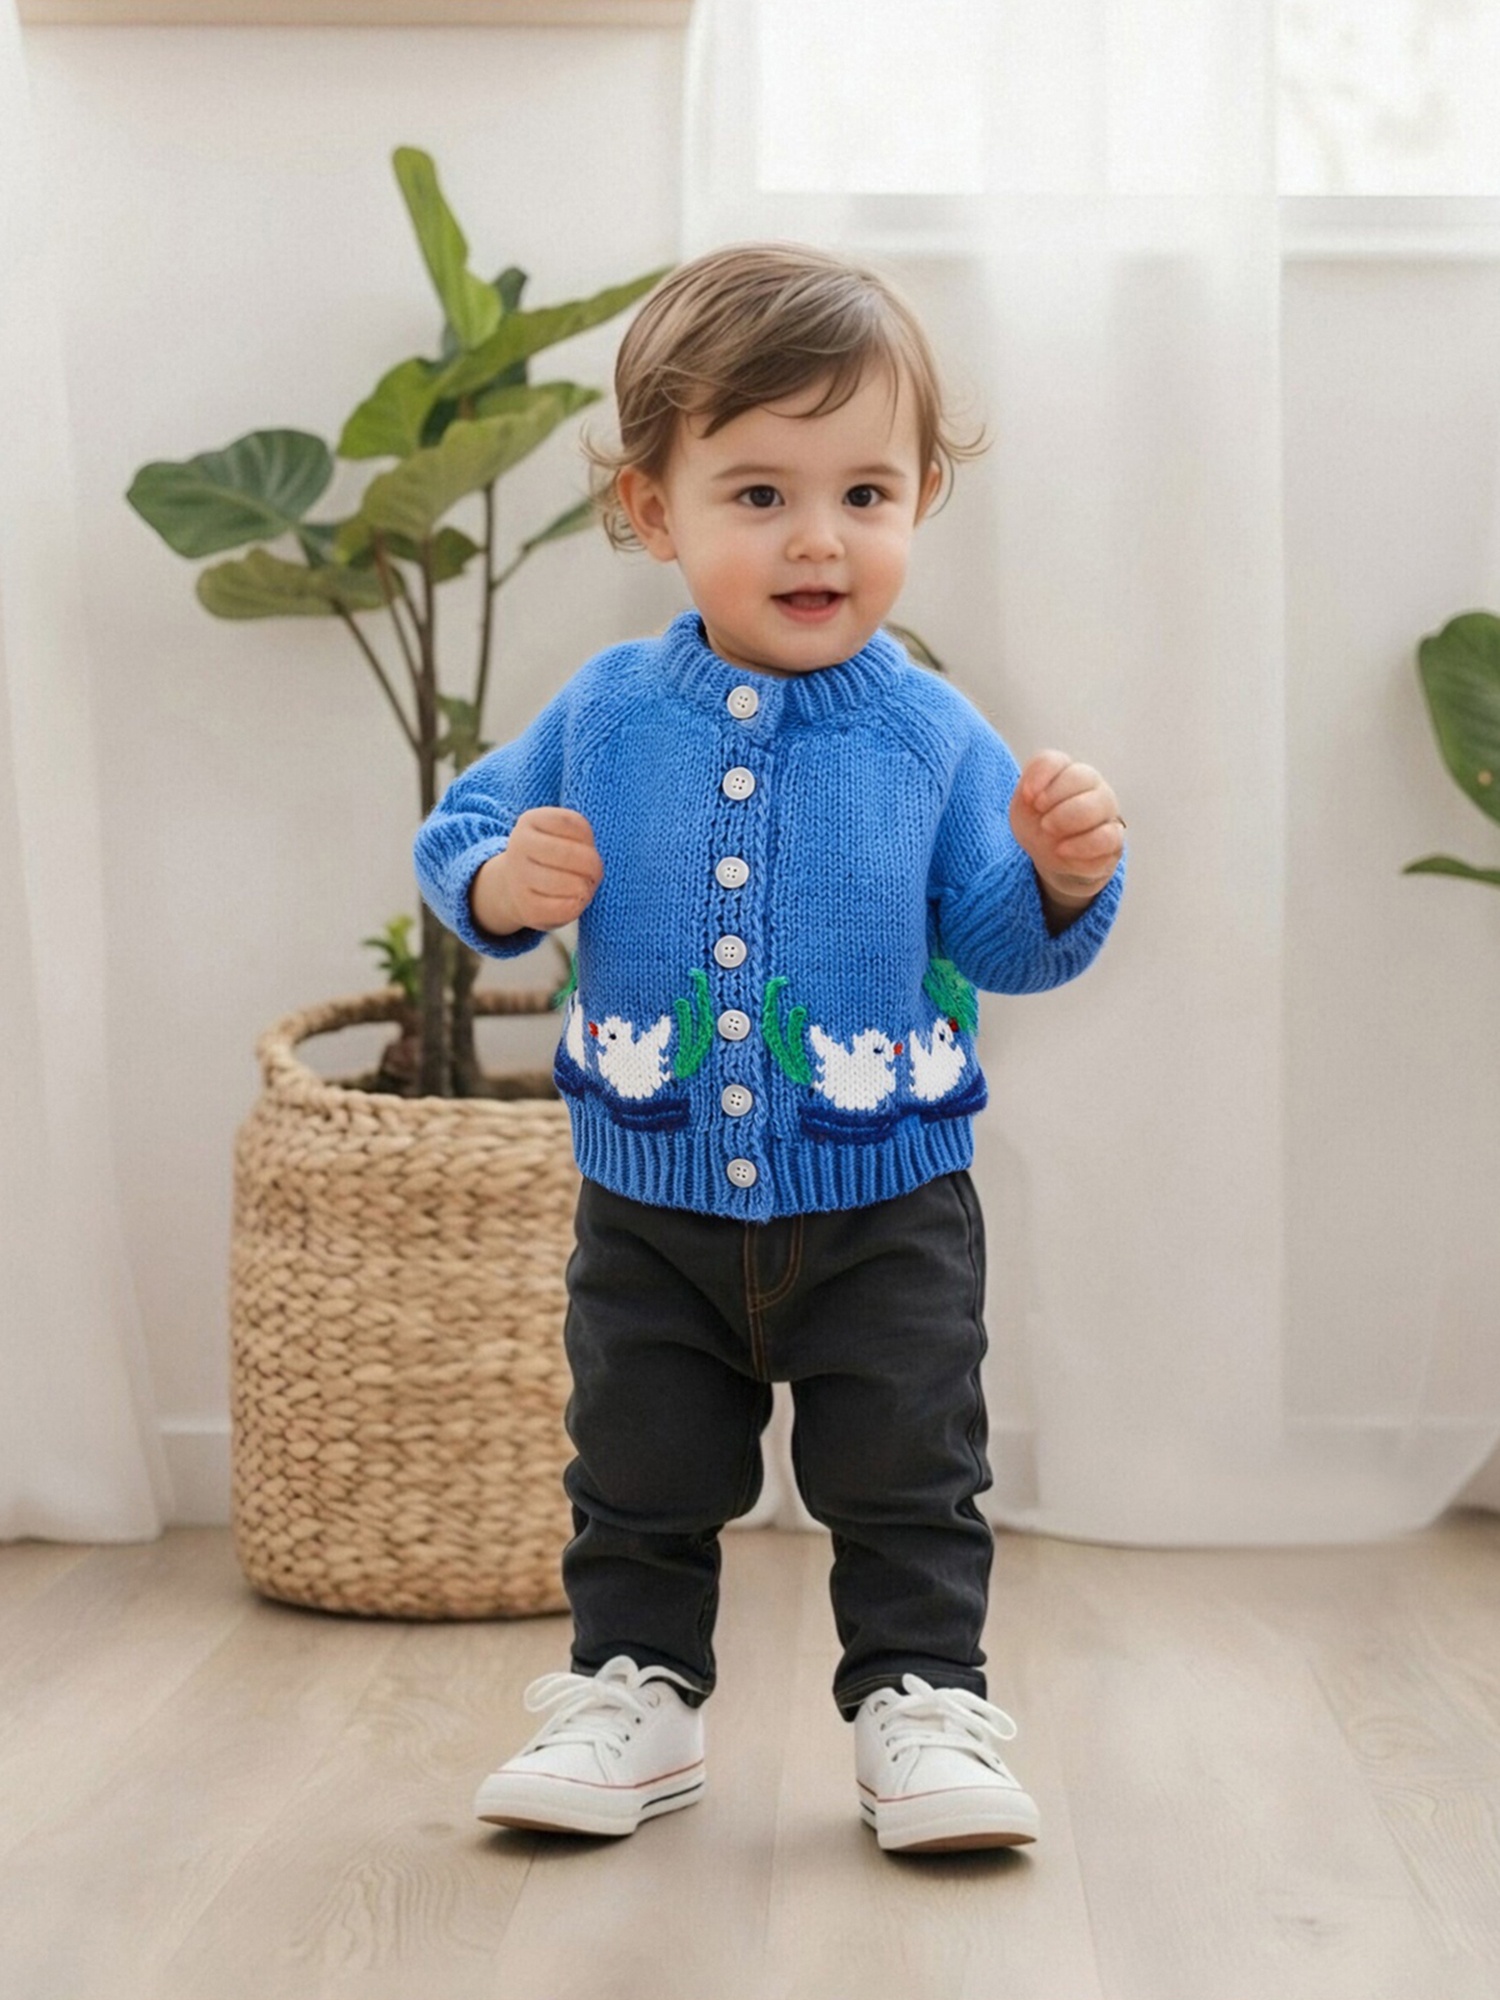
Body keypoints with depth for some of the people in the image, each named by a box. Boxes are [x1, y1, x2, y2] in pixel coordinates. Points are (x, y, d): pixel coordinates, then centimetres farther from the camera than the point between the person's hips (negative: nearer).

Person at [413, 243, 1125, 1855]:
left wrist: (1062, 878, -26)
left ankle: (922, 1702, 23)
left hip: (887, 1211, -1)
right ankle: (636, 1690, 33)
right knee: (641, 1481, 15)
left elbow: (1001, 943, -5)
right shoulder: (602, 716, -5)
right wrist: (502, 883, -18)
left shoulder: (933, 736, -8)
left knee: (907, 1484, 8)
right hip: (653, 1209, 2)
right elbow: (462, 831, 4)